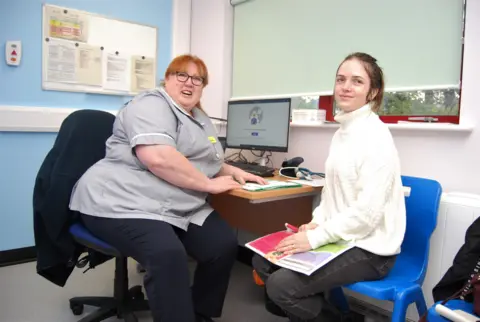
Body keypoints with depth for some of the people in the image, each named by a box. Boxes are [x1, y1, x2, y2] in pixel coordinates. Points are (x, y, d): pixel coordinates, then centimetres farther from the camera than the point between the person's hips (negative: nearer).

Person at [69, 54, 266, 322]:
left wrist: (233, 171, 11)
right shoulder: (152, 105, -9)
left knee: (225, 244, -9)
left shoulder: (201, 119, 20)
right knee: (169, 255, -33)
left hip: (180, 208, 9)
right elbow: (158, 158, -25)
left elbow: (203, 162, 30)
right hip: (124, 202, -8)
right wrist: (208, 184, -17)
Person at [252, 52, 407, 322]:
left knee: (280, 286, -16)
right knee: (263, 260, 4)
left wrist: (315, 238, -21)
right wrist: (316, 223, 0)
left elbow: (367, 211, -23)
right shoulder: (342, 132, 11)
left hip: (368, 248, -8)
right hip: (341, 236, 9)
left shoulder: (375, 136, -18)